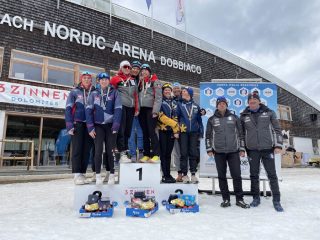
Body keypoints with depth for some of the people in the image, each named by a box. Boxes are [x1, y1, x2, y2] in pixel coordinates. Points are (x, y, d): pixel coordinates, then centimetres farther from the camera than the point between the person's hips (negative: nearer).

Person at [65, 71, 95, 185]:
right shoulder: (75, 92, 4)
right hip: (77, 123, -3)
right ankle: (77, 174, -3)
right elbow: (68, 108, -1)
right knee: (77, 149, -6)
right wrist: (69, 125, -10)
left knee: (87, 150, 4)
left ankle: (82, 173, 12)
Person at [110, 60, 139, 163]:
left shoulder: (133, 80, 19)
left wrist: (137, 108, 12)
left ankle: (125, 152, 16)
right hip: (121, 107, -6)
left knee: (128, 131, 8)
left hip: (131, 107, 6)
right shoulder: (116, 79, 2)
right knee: (121, 130, -9)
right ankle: (122, 154, -9)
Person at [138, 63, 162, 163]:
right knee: (145, 133, 7)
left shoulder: (155, 81, 0)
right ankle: (146, 154, 11)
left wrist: (155, 111, -15)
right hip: (142, 110, 6)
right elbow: (137, 96, 17)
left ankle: (156, 154, -9)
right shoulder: (140, 82, 19)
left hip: (151, 109, -6)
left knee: (151, 131, -12)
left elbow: (158, 97, -8)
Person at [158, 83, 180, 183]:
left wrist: (176, 130, 3)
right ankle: (165, 176, 2)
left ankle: (168, 174, 18)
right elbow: (161, 116, -11)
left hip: (171, 131, 5)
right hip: (162, 130, -5)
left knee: (168, 153, 10)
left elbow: (175, 118, 14)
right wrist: (174, 124, -13)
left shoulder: (174, 102, 17)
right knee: (163, 153, -3)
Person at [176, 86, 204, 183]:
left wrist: (201, 132, 7)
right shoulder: (179, 105, 5)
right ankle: (184, 174, 11)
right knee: (184, 153, 1)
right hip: (183, 132, -1)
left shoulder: (196, 106, 10)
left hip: (194, 132, 1)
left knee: (193, 153, 5)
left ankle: (193, 174, 15)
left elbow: (199, 120, 12)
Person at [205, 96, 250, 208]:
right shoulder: (212, 119, 7)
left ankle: (239, 199, 15)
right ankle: (226, 199, 17)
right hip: (218, 152, 0)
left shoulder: (234, 117, 8)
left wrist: (242, 149, 4)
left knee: (237, 175, 1)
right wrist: (209, 149, 1)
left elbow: (240, 133, 9)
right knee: (222, 176, 6)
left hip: (233, 151, 0)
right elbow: (208, 135, 9)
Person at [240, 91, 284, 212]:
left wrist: (278, 145, -5)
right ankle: (256, 198, 22)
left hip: (267, 148, -1)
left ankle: (276, 200, 15)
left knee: (272, 175, 2)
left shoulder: (269, 113, 4)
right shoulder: (244, 116, 6)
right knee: (254, 175, 9)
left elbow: (277, 129, 4)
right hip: (252, 150, 1)